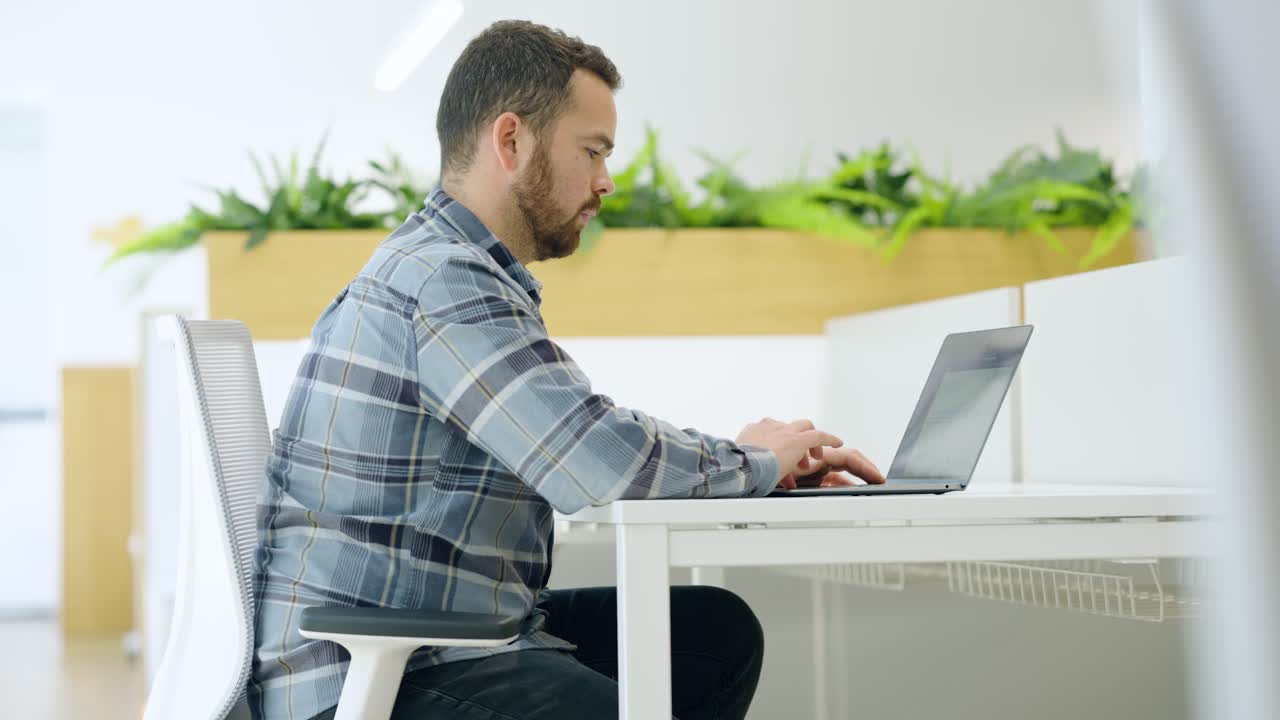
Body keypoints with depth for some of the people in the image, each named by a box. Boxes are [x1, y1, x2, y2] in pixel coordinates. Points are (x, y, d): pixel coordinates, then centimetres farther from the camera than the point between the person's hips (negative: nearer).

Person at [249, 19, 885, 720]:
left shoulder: (455, 268, 18)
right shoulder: (442, 279, -17)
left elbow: (583, 444, 23)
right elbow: (601, 464, -24)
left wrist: (769, 460, 12)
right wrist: (755, 462, -4)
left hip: (454, 632, 11)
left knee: (720, 629, 8)